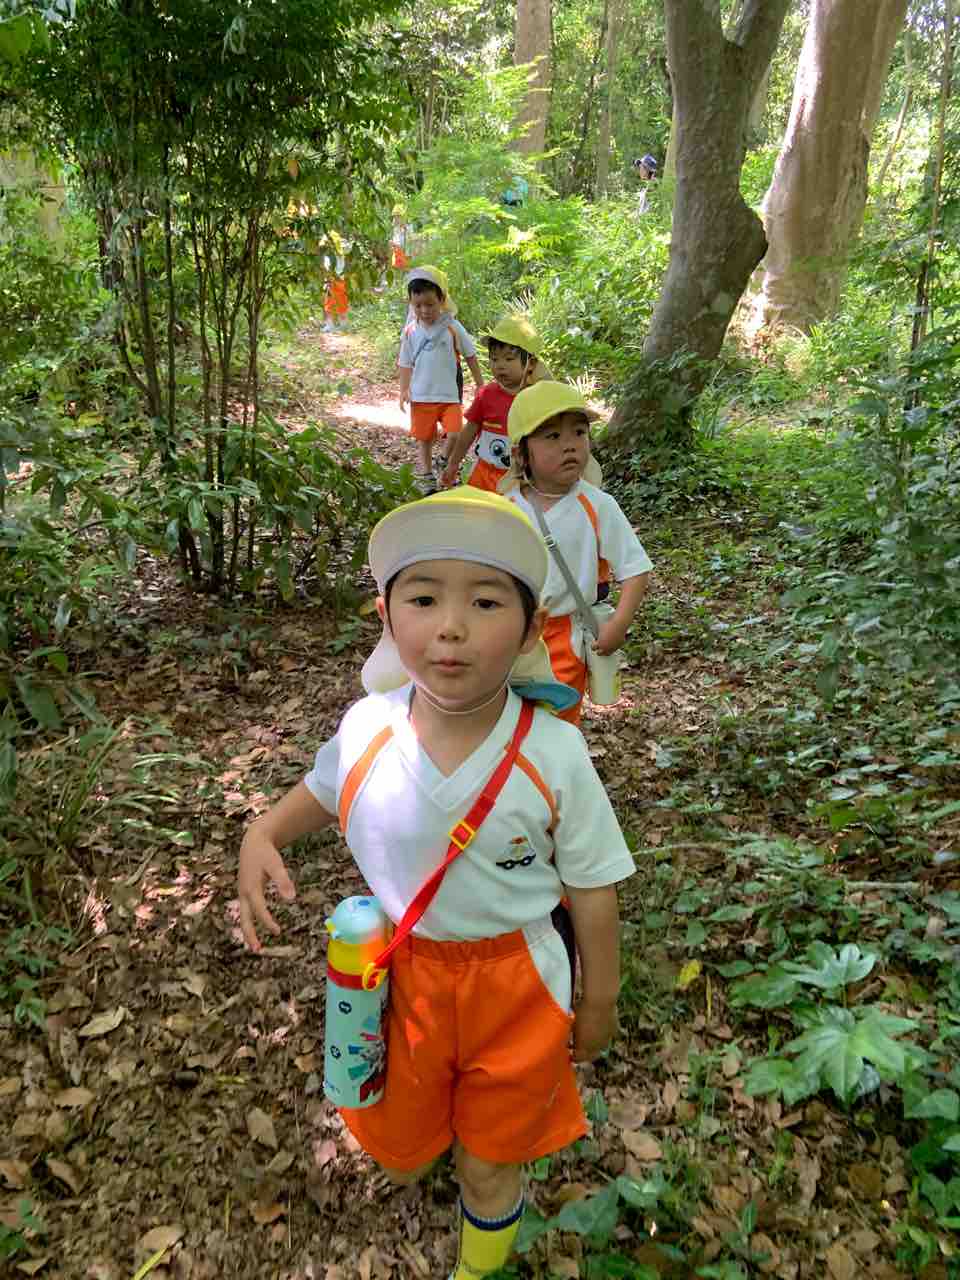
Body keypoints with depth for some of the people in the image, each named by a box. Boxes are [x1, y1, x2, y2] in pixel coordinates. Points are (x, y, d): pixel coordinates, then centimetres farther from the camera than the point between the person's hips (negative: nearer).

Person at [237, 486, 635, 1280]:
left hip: (516, 981, -2)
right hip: (405, 971, 2)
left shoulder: (554, 754, -25)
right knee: (401, 1151, 26)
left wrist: (598, 1002, -1)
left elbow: (592, 888, -11)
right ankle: (430, 1130, 63)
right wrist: (262, 835, -13)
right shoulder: (368, 727, -19)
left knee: (489, 1171, 20)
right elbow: (324, 790, 5)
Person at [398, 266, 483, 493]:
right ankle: (426, 479, 26)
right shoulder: (410, 331, -2)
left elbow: (470, 356, 2)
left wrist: (480, 384, 4)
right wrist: (404, 390, -3)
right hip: (421, 396, 2)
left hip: (449, 395, -2)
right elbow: (405, 363, 6)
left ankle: (445, 462, 15)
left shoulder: (453, 328, -7)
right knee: (423, 438, 10)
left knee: (455, 433, -14)